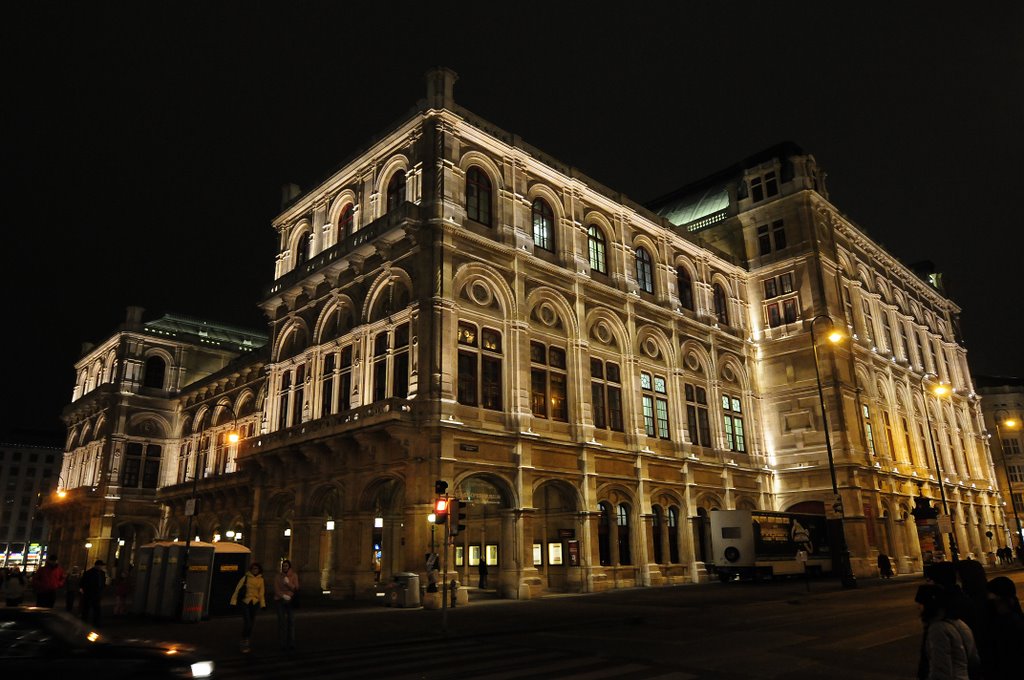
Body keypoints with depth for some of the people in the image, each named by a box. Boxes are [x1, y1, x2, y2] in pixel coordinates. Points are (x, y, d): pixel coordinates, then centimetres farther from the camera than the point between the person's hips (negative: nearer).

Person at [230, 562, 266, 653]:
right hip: (245, 602, -4)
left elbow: (262, 593, 10)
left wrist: (263, 604, 9)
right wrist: (233, 601, -3)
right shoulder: (245, 578, -3)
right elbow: (237, 589, -1)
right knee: (246, 623, -11)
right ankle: (244, 643, 0)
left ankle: (247, 642, 25)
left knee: (252, 623, 10)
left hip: (255, 603, 4)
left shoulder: (261, 579, 7)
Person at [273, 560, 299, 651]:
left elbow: (296, 588, -1)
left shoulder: (294, 576, 5)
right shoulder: (278, 577, 7)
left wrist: (288, 583, -14)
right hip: (280, 600, 0)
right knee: (282, 621, -4)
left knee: (291, 621, -5)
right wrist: (283, 596, -12)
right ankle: (283, 644, -1)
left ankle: (291, 643, 0)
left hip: (291, 601, 0)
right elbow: (276, 590, 1)